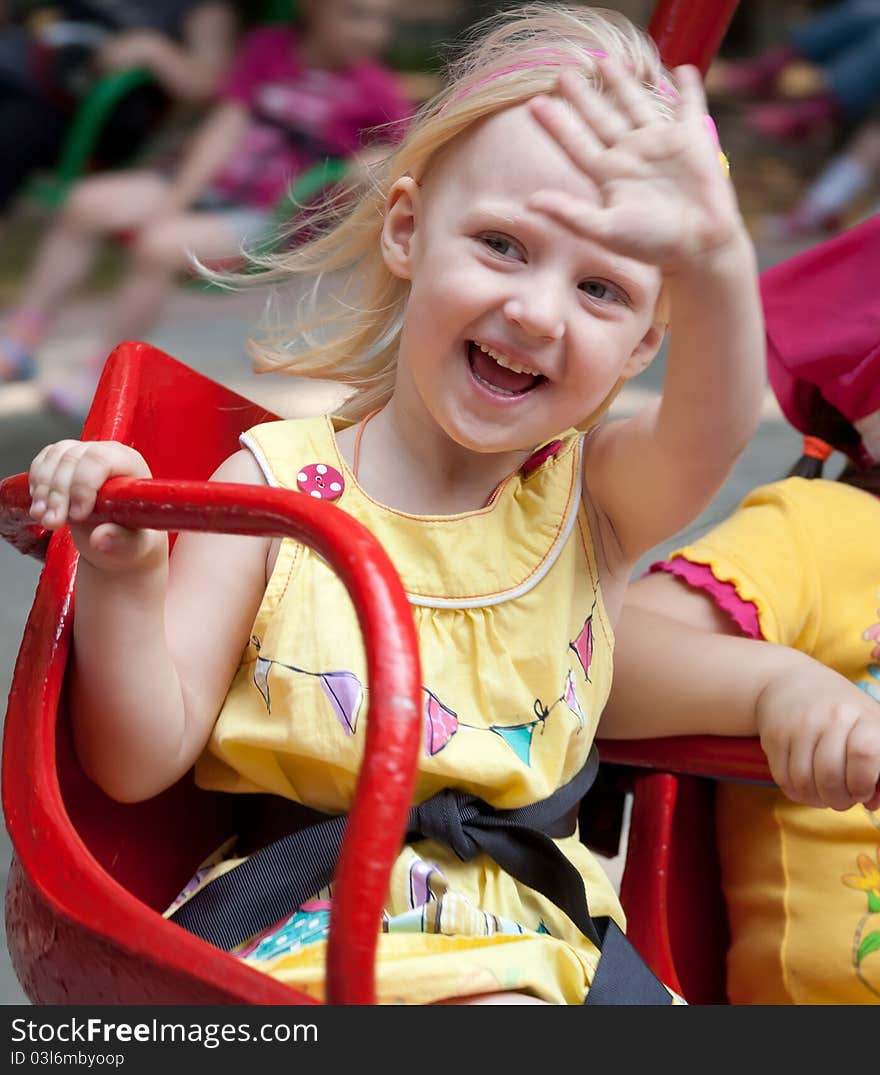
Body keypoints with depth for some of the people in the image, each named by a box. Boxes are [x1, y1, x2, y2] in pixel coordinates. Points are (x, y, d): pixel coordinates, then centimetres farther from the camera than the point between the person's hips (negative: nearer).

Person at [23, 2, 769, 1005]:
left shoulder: (597, 496, 5)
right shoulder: (272, 487, 0)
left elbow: (709, 433, -21)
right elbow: (139, 763, 0)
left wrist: (713, 257, -42)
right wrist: (123, 577, -19)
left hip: (532, 937, 3)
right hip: (305, 917, -3)